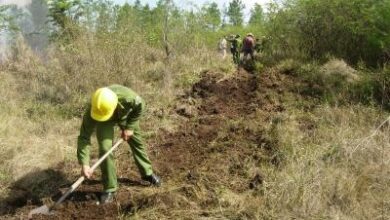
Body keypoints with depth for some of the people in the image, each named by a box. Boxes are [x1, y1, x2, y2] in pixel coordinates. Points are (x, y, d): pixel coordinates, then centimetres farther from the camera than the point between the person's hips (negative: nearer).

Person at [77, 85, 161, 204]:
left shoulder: (127, 96, -44)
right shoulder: (92, 111, -40)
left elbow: (140, 106, -20)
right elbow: (84, 137, -34)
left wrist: (130, 127, -18)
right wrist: (84, 164, -40)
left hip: (126, 115, 1)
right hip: (105, 122, -1)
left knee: (136, 142, 10)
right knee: (105, 149, -14)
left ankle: (147, 173, 33)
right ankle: (109, 188, 0)